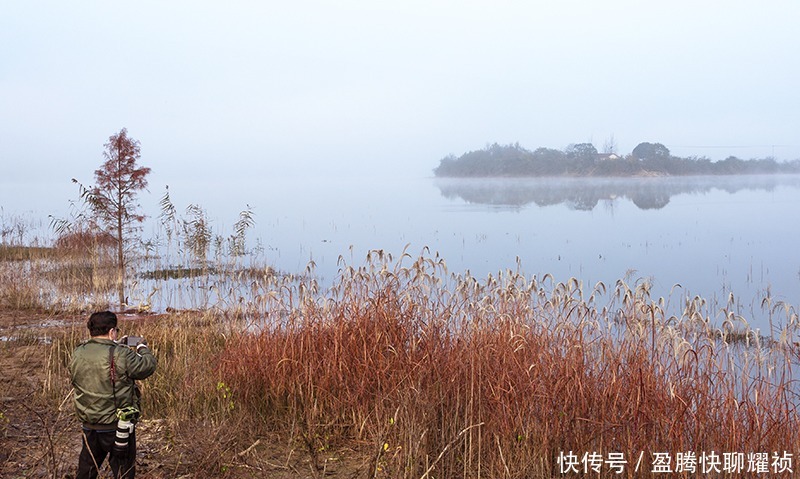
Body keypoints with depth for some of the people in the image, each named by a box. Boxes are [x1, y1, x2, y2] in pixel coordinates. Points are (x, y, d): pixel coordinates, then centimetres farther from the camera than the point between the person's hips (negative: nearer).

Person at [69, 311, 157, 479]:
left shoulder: (77, 354, -3)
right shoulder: (121, 355, -21)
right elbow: (148, 367, -11)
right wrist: (142, 347, 11)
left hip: (89, 426, 5)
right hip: (117, 427, -5)